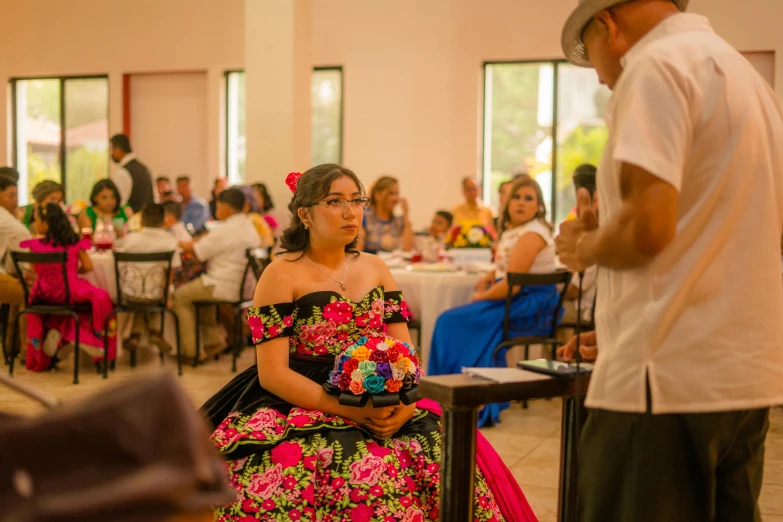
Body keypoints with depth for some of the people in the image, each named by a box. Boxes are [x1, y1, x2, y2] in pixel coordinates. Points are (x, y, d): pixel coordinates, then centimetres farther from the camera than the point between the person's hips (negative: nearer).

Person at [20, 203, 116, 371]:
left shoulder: (35, 245, -8)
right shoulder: (74, 242, -6)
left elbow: (35, 270, 3)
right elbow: (88, 266, 0)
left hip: (44, 294, 2)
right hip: (70, 292, -2)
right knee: (100, 296, 22)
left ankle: (55, 333, 17)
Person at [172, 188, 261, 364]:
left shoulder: (225, 230, -18)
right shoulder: (250, 227, 9)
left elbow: (198, 251, -8)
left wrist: (178, 243, 10)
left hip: (227, 288, -9)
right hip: (247, 286, 9)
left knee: (180, 295, 7)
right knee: (198, 289, 28)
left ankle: (190, 352, 7)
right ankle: (214, 339, 20)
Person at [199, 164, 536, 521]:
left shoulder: (375, 269, 13)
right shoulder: (281, 275, -3)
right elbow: (272, 372, -11)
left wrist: (405, 404, -12)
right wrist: (349, 409, -21)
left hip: (382, 407, 5)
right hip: (300, 409, -4)